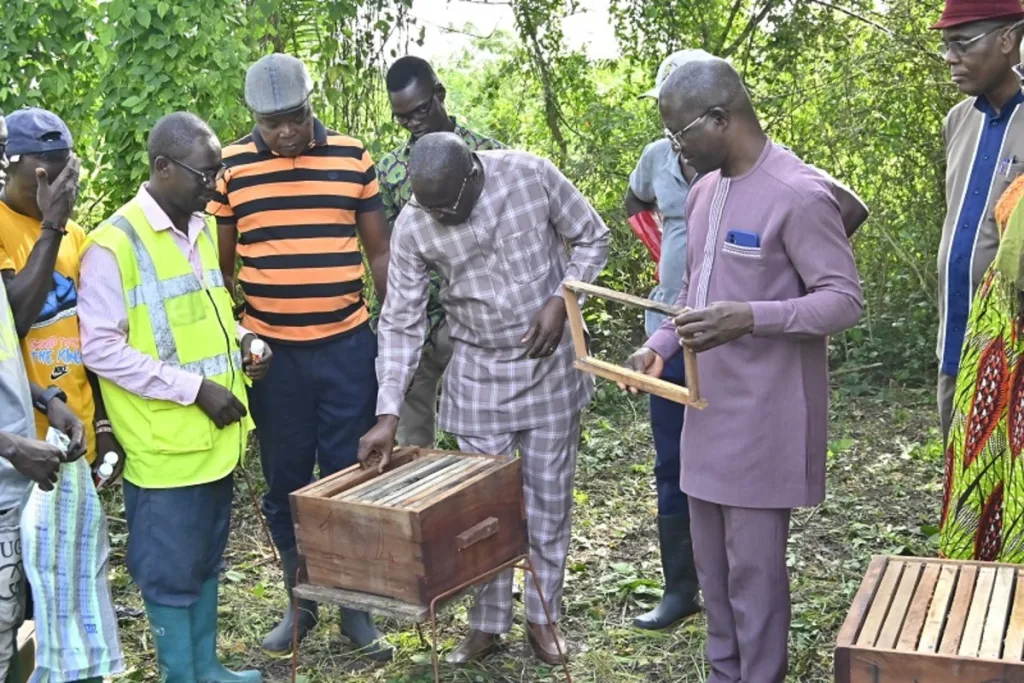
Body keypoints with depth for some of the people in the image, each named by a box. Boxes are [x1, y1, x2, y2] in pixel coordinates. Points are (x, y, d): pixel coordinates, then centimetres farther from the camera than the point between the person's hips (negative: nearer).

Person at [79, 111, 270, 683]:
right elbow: (101, 349, -17)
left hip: (217, 435, 7)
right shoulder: (114, 244, -15)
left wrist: (242, 339, 1)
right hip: (165, 443, -7)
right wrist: (195, 387, -18)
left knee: (208, 560, 19)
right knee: (171, 569, 6)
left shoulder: (204, 228, 8)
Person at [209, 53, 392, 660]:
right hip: (271, 351, 0)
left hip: (348, 345, 0)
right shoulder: (230, 166, 0)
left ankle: (355, 606, 19)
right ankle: (301, 602, 25)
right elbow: (221, 264, 6)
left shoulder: (353, 157, 1)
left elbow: (380, 250, 7)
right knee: (286, 482, 9)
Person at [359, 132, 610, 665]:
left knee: (549, 496, 8)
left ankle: (543, 616, 25)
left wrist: (561, 300, -17)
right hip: (478, 373, 1)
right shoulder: (412, 228, -15)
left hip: (551, 364, 0)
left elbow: (592, 239, -3)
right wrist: (388, 413, -16)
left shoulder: (532, 175, -17)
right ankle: (487, 622, 24)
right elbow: (401, 323, -10)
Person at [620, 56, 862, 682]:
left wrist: (752, 318, -31)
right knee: (712, 558, 16)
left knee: (754, 564, 1)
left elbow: (845, 300, -17)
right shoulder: (704, 191, 10)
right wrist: (661, 344, 5)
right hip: (710, 406, 8)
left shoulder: (799, 195, -16)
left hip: (765, 415, -8)